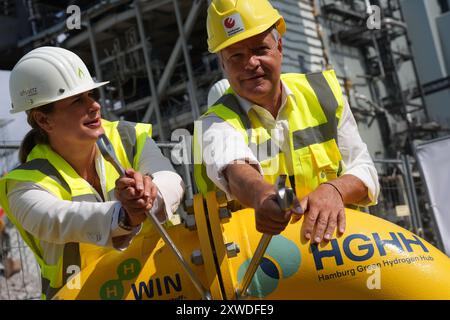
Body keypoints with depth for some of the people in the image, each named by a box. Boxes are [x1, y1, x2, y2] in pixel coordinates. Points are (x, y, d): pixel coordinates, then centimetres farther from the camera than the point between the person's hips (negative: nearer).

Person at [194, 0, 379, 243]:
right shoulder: (218, 123, -8)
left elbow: (364, 170, 1)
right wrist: (262, 196, -56)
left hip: (332, 236, 1)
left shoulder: (323, 94, 5)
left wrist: (333, 190, -23)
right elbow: (233, 169, -32)